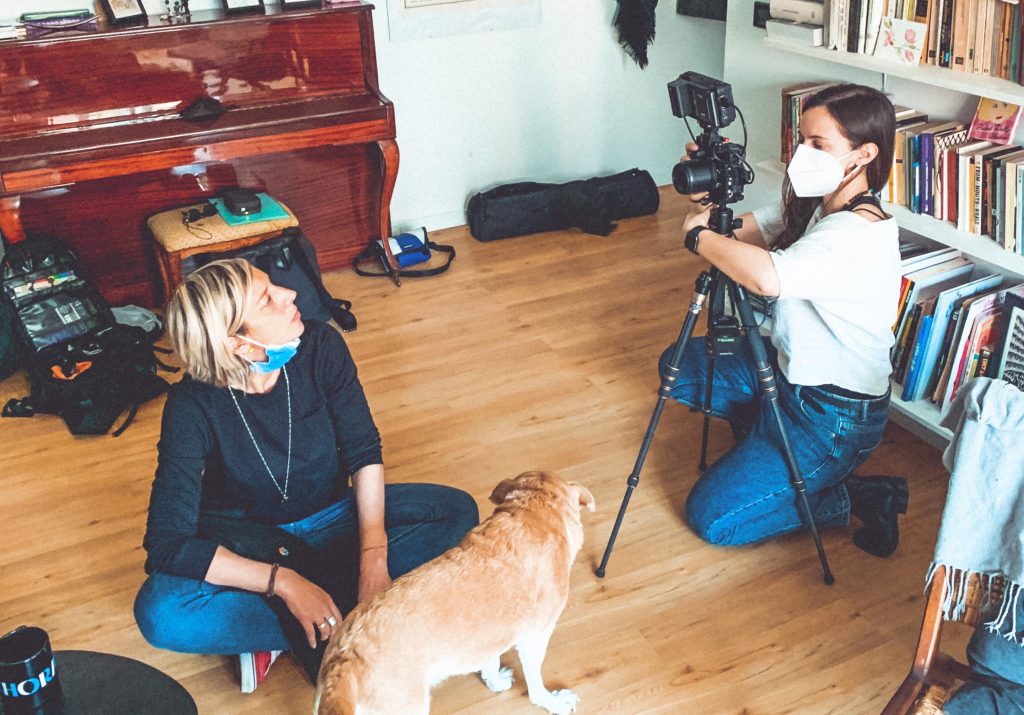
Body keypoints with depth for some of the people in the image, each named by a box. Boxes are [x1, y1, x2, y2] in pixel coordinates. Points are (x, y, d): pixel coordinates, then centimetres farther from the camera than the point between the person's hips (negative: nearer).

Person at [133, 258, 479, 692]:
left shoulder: (320, 347, -19)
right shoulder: (192, 406, -26)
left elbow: (364, 451, -11)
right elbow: (167, 542, -29)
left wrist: (373, 553, -23)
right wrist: (284, 582, -35)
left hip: (332, 517, 3)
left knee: (459, 512, -17)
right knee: (159, 613, -32)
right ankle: (334, 629, -17)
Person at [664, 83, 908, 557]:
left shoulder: (859, 233, -30)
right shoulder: (809, 205, -1)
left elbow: (769, 277, -47)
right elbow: (738, 232, 1)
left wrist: (697, 235, -30)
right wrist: (705, 200, -21)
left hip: (837, 416, -9)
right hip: (787, 369, 9)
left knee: (712, 517, -11)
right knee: (679, 366, 13)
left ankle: (858, 499, 2)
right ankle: (767, 438, 19)